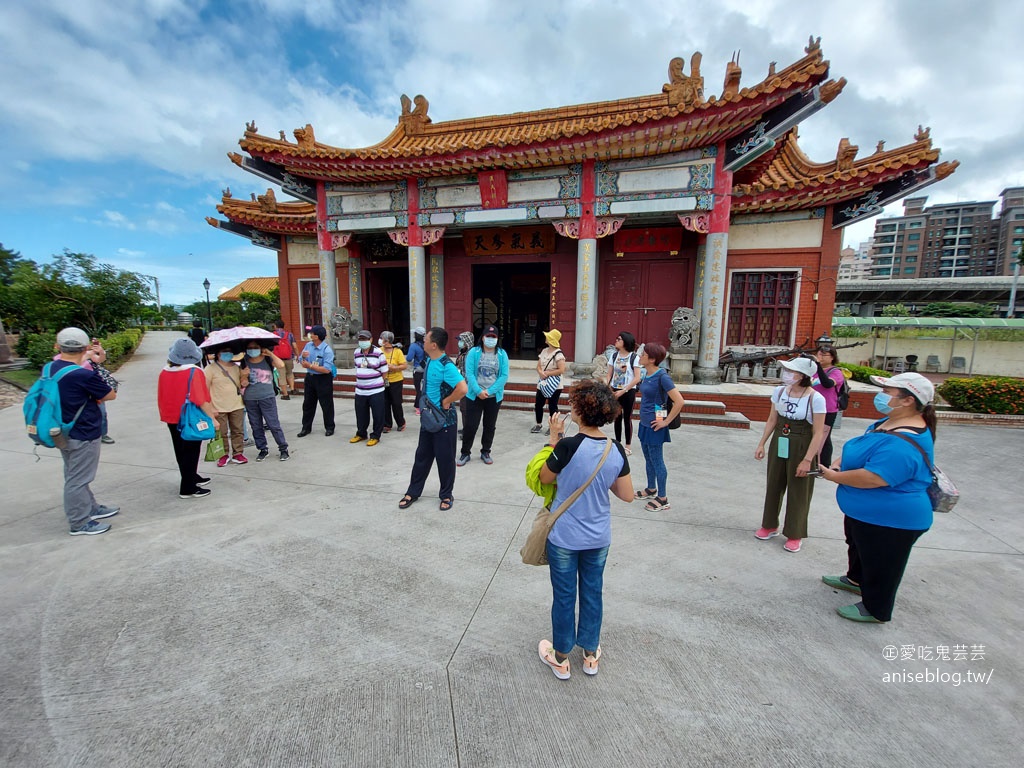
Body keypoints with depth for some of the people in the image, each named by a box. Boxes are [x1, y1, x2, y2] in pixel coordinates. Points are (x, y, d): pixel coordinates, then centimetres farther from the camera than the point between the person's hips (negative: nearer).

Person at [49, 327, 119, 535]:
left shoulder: (50, 368, -1)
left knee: (76, 476, 21)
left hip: (63, 433, 9)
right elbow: (110, 395, -12)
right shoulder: (84, 375, -25)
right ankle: (79, 523, 17)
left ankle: (91, 508, 37)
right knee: (78, 479, 4)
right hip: (83, 435, -8)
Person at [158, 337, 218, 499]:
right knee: (191, 452, 2)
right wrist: (212, 416, -16)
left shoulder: (164, 372, -1)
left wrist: (165, 415, 20)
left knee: (180, 450, 19)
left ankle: (192, 477, 36)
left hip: (172, 418, 6)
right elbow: (201, 399, -23)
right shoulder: (194, 372, -19)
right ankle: (188, 488, 7)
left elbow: (161, 398, 8)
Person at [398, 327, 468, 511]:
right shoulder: (429, 361, 3)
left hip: (444, 420, -8)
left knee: (445, 459, 7)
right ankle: (413, 491, 32)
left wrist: (446, 402, -22)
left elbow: (462, 388, -36)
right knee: (422, 455, 18)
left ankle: (446, 495, 25)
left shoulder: (446, 366, -24)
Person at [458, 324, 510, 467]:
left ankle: (485, 452, 29)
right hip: (474, 396, -2)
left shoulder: (502, 354, -1)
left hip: (494, 397, 2)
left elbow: (504, 376, -6)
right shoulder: (473, 352, -4)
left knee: (490, 426, 13)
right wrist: (478, 391, -20)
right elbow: (469, 373, -10)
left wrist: (489, 391, -15)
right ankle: (465, 453, 19)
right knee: (471, 425, 1)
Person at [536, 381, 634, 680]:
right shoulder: (617, 451, -11)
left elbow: (544, 478, -9)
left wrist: (554, 438, -8)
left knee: (563, 596, 15)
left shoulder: (568, 446, -26)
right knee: (592, 593, 22)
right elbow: (627, 495, -3)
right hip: (599, 538, 4)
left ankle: (560, 658, 36)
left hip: (564, 537, -4)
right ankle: (591, 655, 41)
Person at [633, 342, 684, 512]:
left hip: (654, 425, -8)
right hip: (644, 423, 8)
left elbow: (679, 401, -24)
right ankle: (651, 489, 37)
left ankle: (663, 499, 17)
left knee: (657, 461, 3)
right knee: (648, 459, 20)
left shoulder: (662, 376, -20)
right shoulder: (648, 375, 3)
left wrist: (666, 421, -17)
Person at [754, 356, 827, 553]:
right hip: (779, 445, 5)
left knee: (798, 492, 8)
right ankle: (770, 526, 34)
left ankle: (794, 535, 26)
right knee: (773, 485, 15)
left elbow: (818, 433, -15)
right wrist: (761, 444, 5)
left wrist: (808, 460, -18)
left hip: (801, 448, -5)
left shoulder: (816, 399, -17)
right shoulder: (779, 392, -2)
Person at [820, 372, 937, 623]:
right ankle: (856, 579, 53)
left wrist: (835, 476, -23)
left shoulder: (905, 443, -33)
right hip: (867, 512, 10)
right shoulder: (890, 423, 1)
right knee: (858, 547, 30)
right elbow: (861, 450, 14)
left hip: (889, 518, -10)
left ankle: (875, 609, 32)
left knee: (880, 565, 12)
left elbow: (874, 478, -36)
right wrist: (839, 463, -1)